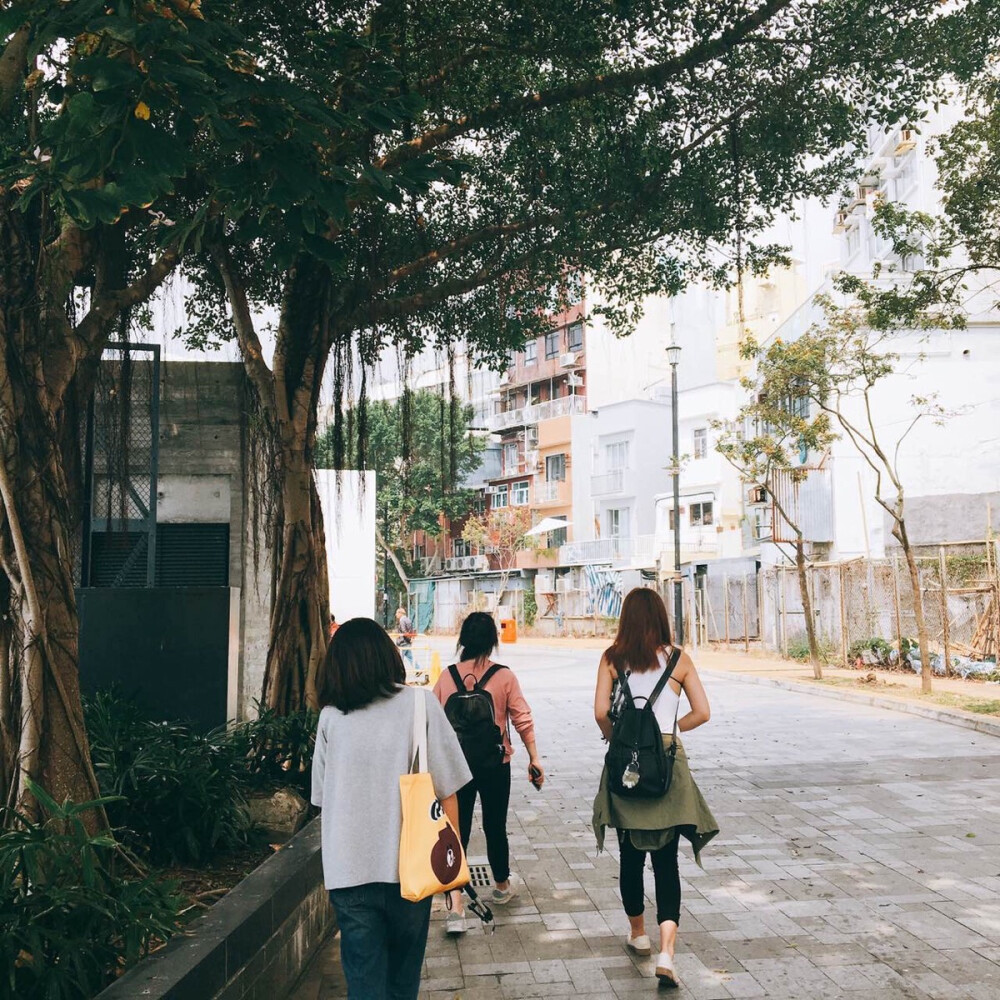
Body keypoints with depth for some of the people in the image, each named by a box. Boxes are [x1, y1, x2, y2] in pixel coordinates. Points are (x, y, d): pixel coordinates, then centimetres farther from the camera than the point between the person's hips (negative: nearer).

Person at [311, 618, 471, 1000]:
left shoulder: (330, 716, 1)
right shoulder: (419, 703, -5)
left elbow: (322, 798, 9)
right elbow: (447, 792, -4)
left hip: (347, 872, 1)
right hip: (410, 867, -1)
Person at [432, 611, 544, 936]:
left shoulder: (447, 676, -4)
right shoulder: (504, 676, -9)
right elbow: (523, 720, -8)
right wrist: (534, 759, 1)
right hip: (495, 763, -1)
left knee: (457, 831, 4)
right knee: (495, 827, 17)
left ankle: (456, 908, -5)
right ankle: (502, 886, 38)